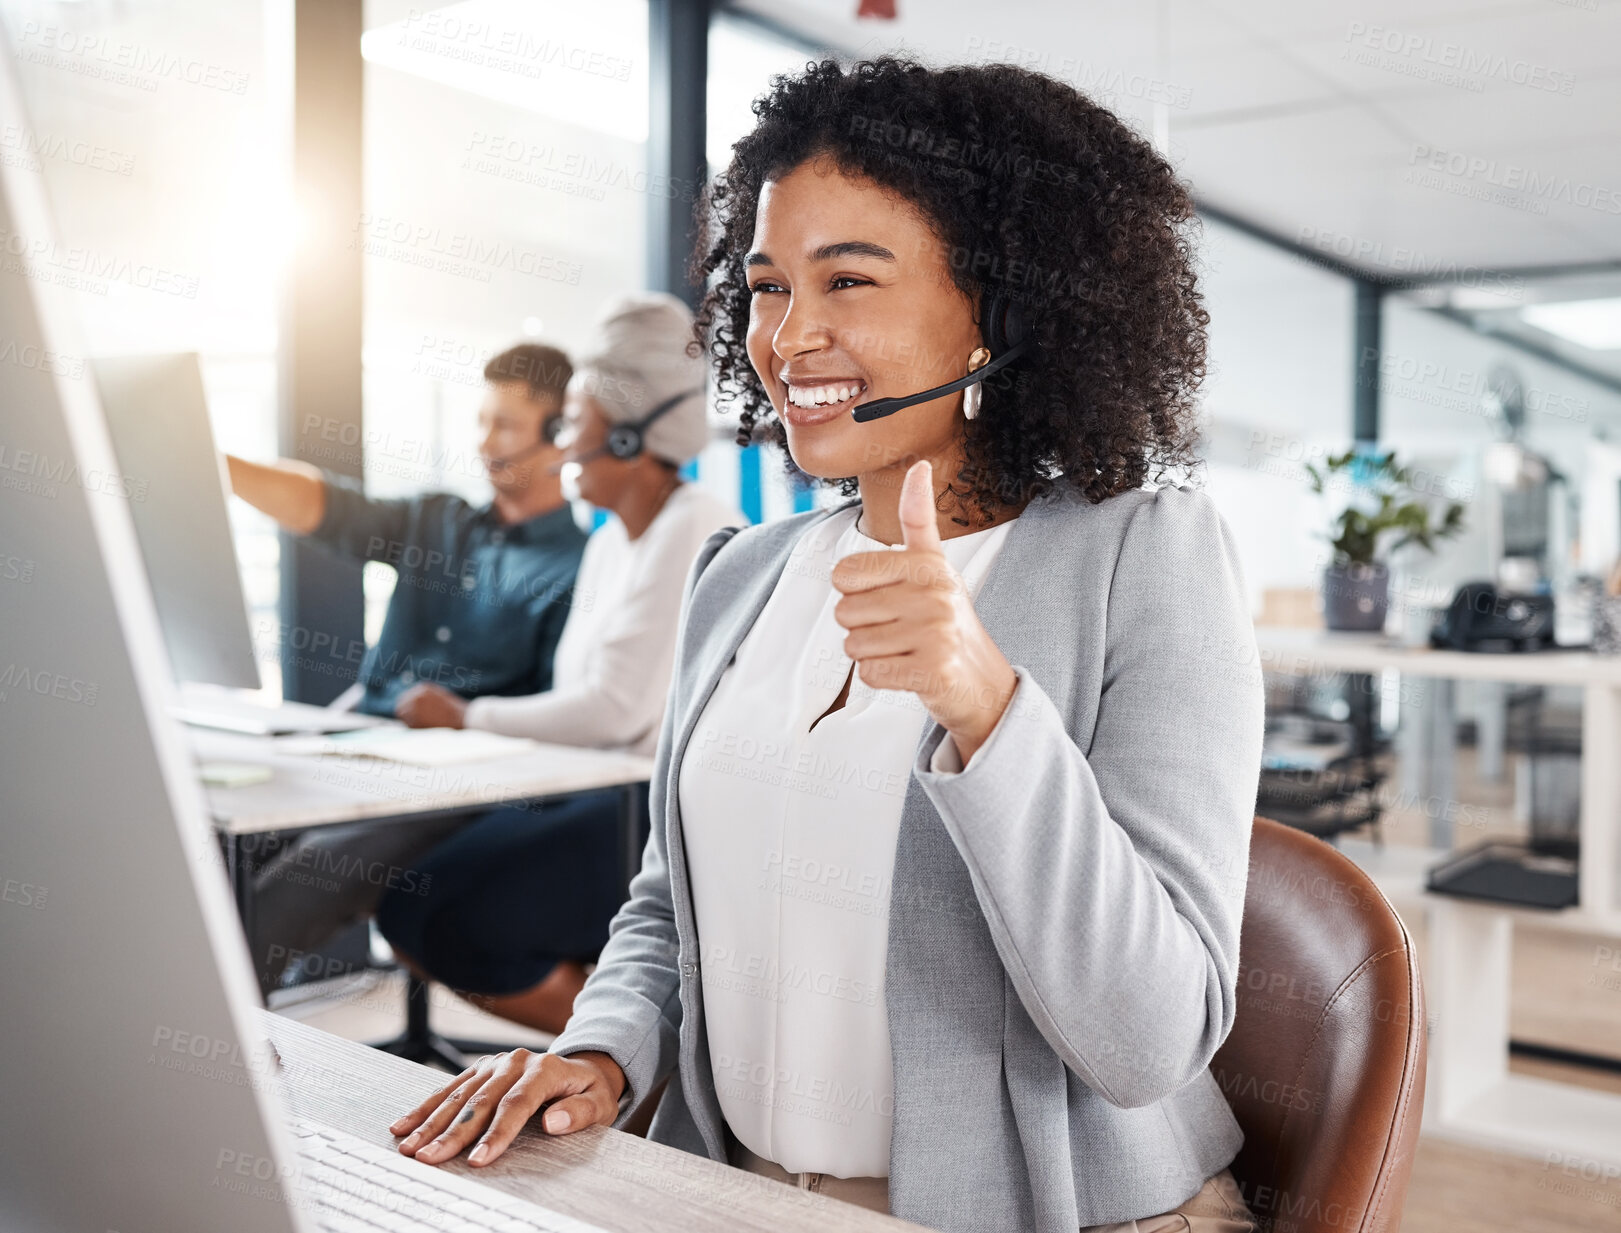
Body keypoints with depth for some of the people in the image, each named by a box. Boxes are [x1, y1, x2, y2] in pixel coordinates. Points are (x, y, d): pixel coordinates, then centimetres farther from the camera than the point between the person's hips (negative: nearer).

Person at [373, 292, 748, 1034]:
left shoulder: (695, 535, -13)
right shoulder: (609, 545, 16)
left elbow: (617, 706, -20)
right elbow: (585, 712, 14)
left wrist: (469, 717, -7)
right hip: (613, 800, 9)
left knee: (447, 916, -18)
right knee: (401, 895, -3)